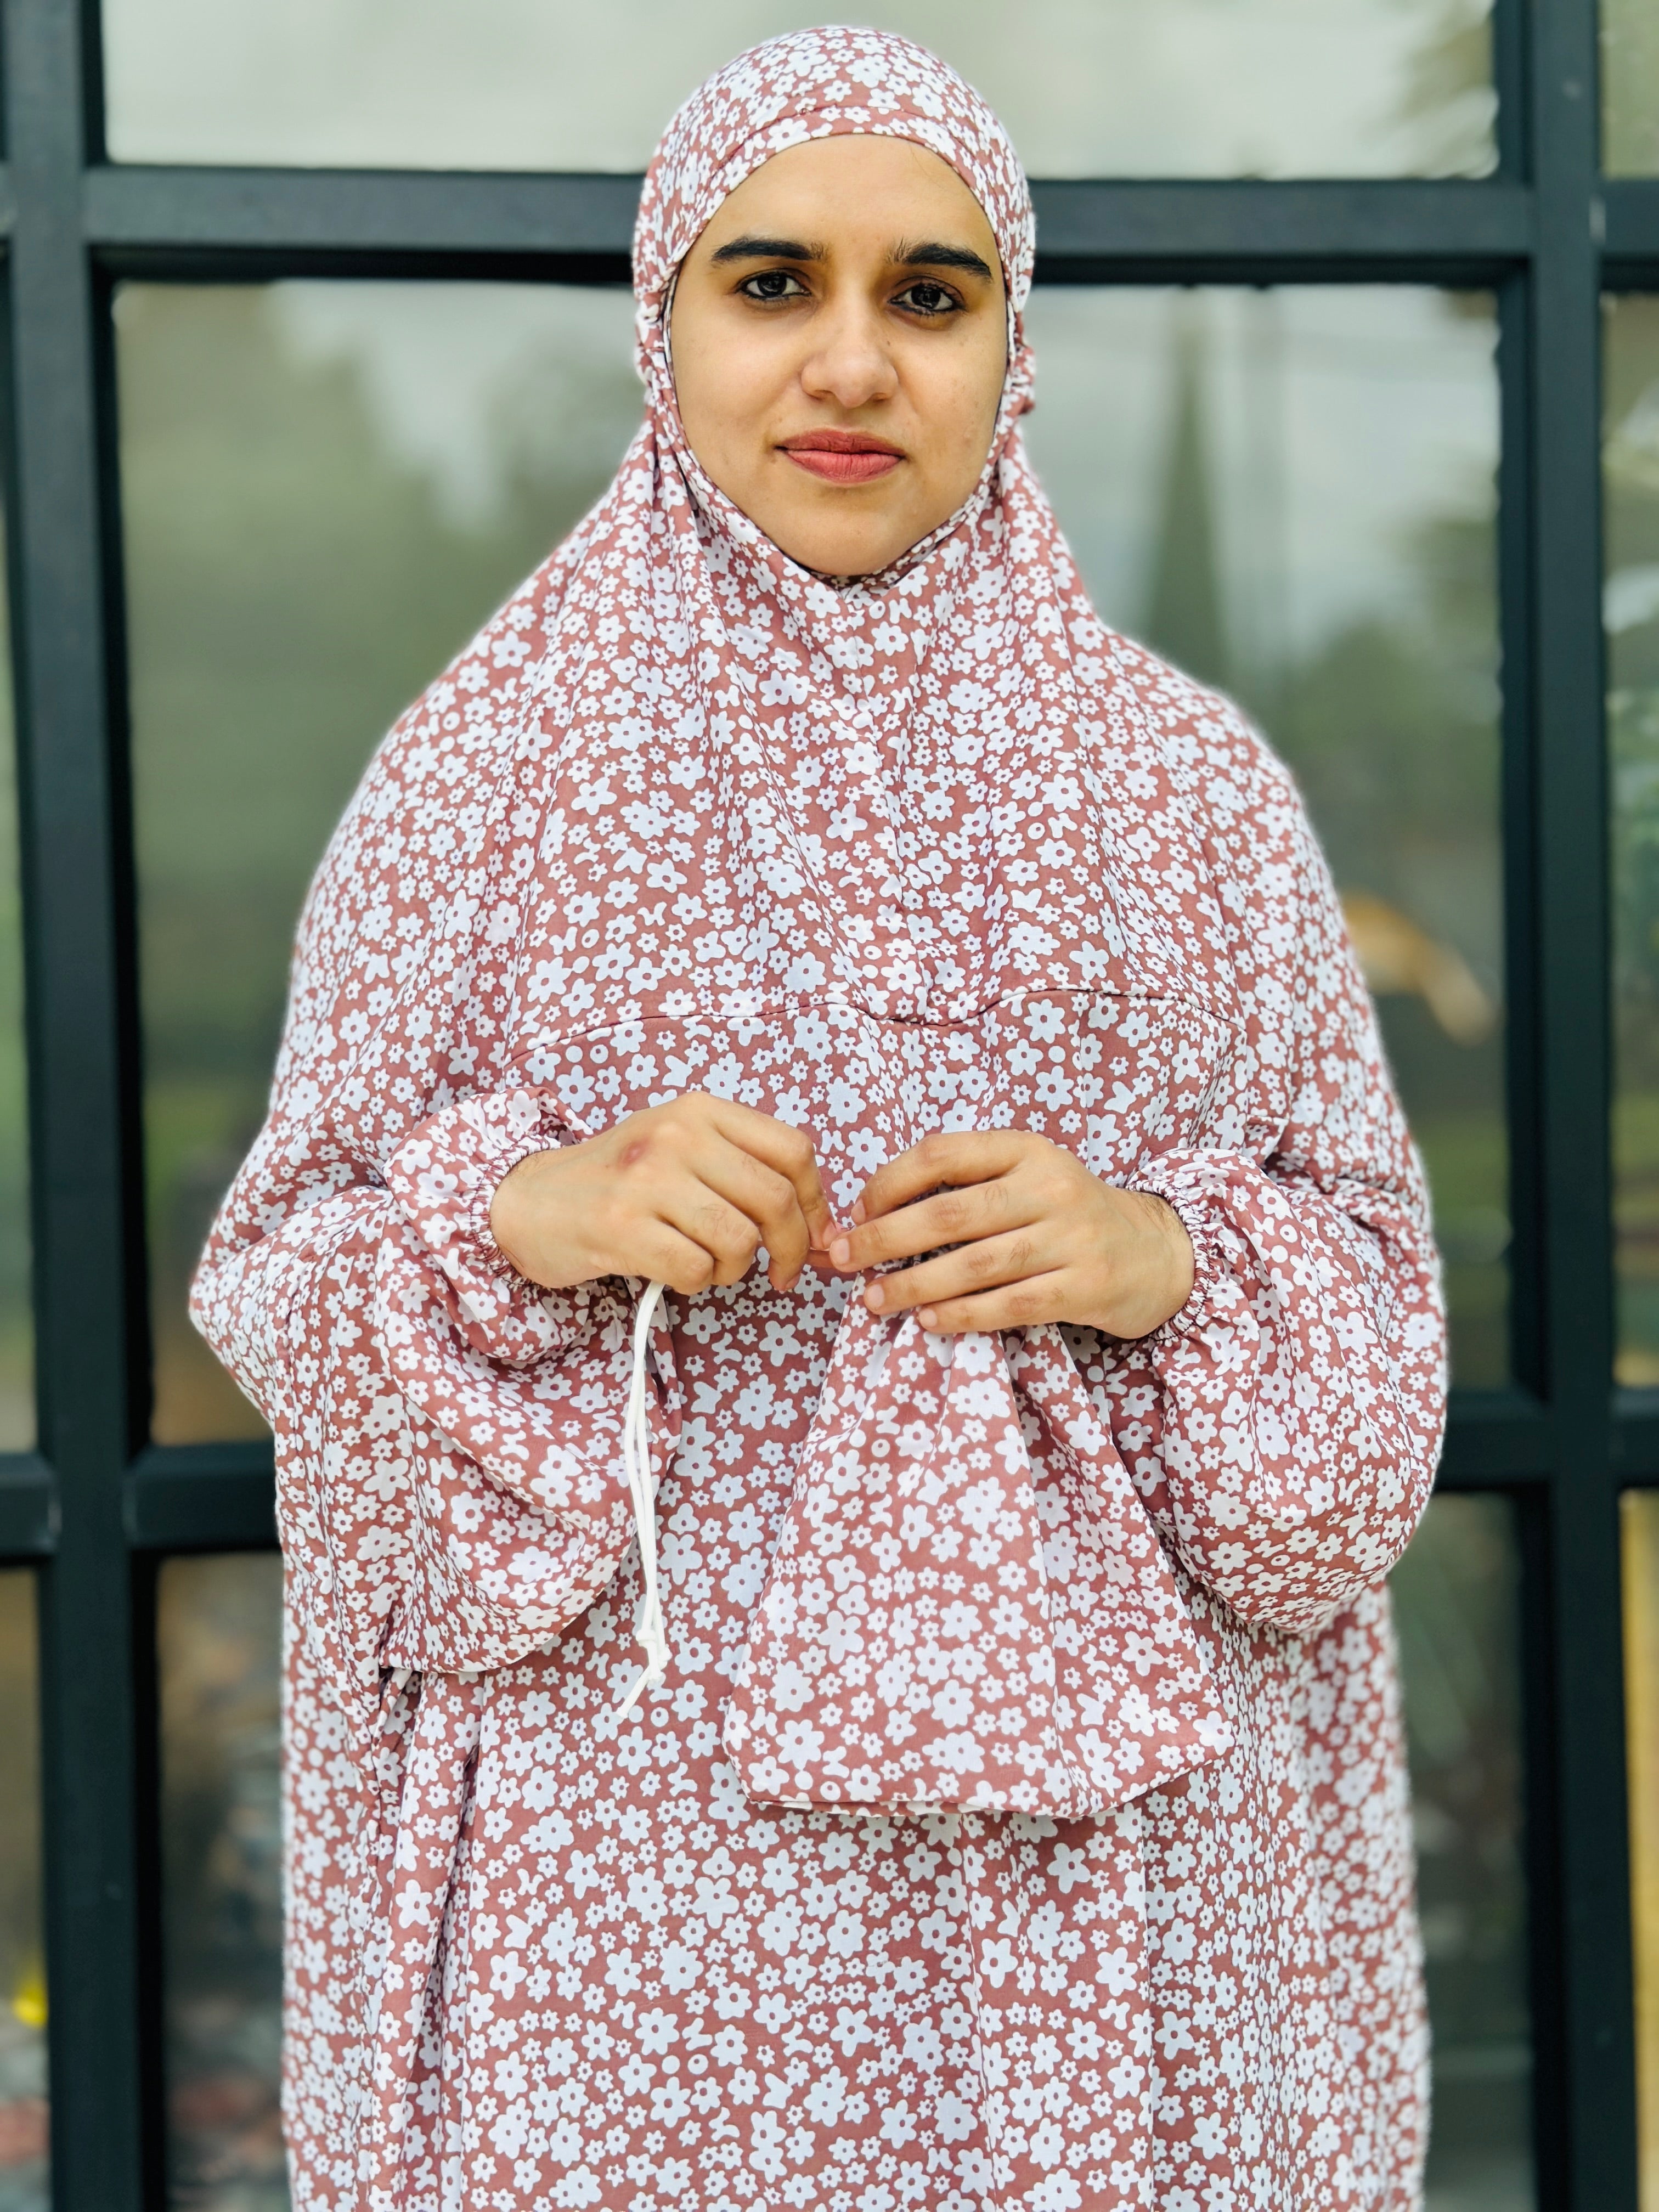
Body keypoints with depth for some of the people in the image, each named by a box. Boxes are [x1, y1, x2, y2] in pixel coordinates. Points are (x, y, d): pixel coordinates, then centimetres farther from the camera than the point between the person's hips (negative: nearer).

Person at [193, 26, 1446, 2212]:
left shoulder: (1192, 783, 4)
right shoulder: (479, 772, 1)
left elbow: (1374, 1304, 6)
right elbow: (285, 1290, 3)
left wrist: (1166, 1260, -14)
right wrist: (513, 1219, -17)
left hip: (1107, 1845, 1)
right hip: (632, 1849, -1)